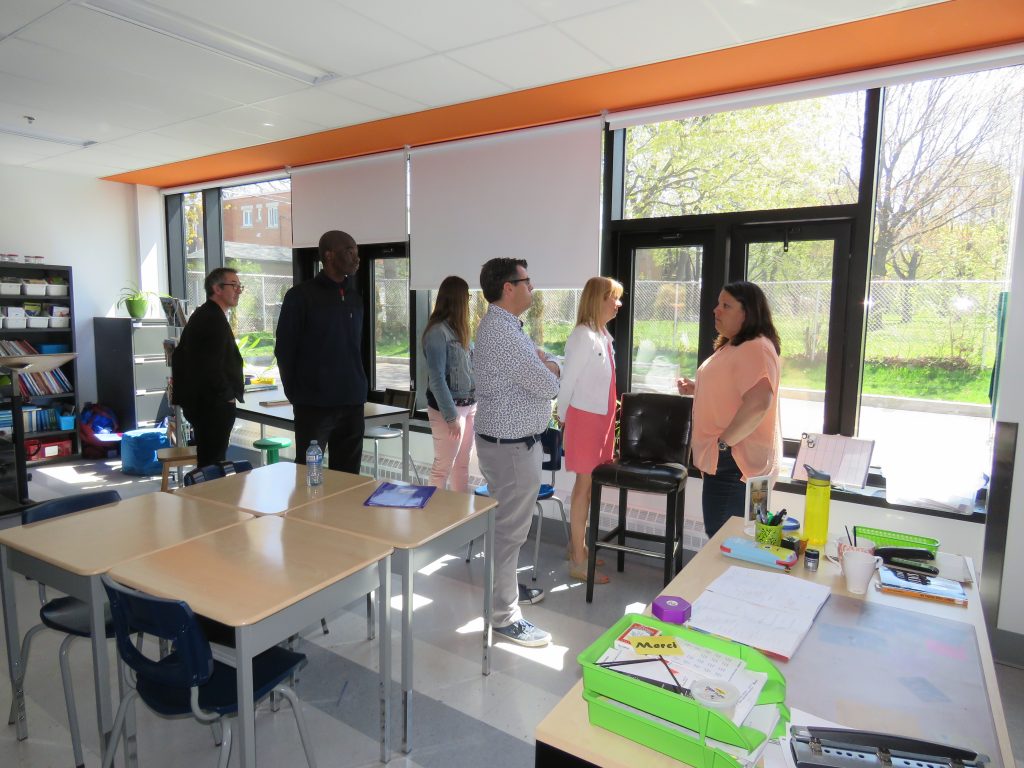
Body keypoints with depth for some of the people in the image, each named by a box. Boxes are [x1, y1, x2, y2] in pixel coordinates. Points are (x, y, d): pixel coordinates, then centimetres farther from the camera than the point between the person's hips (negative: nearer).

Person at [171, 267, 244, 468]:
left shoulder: (200, 316, 17)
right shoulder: (215, 319, -16)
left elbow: (179, 355, 22)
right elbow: (211, 366, -24)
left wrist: (182, 393, 23)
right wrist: (228, 395, -11)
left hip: (196, 402, 10)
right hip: (215, 405, -10)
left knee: (206, 461, 16)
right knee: (214, 463, -6)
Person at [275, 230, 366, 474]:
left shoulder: (355, 298, 12)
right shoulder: (301, 296, -5)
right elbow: (284, 350, -3)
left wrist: (357, 388, 11)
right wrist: (297, 394, -1)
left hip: (352, 403, 5)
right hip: (314, 404, -5)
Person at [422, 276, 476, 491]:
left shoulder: (458, 329, 8)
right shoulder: (438, 331, -16)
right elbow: (437, 378, -18)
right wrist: (451, 416, -19)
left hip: (469, 405, 8)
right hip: (448, 407, -8)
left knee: (462, 464, 15)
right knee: (443, 466, 2)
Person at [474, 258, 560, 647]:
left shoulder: (503, 325, 13)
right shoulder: (502, 331, -23)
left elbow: (548, 365, 14)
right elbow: (549, 385, -21)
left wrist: (543, 366, -7)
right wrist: (547, 370, -1)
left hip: (510, 439, 11)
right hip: (511, 445, -11)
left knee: (508, 524, 23)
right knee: (510, 529, -1)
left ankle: (505, 585, 39)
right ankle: (504, 616, 11)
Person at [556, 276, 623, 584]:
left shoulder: (604, 335, 9)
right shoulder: (583, 336, -18)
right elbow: (567, 382, -14)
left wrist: (610, 407, 15)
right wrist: (563, 419, -6)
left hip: (602, 417, 8)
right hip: (585, 419, -8)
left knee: (589, 484, 16)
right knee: (584, 486, -1)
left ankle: (577, 546, 30)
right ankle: (577, 562, 9)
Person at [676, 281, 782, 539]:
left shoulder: (755, 348, -18)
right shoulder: (733, 346, 16)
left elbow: (758, 403, -32)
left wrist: (723, 442, -23)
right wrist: (696, 389, 13)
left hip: (735, 461, -10)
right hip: (725, 460, 11)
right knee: (719, 534, 18)